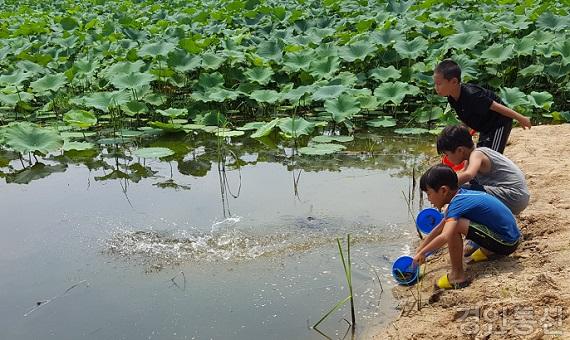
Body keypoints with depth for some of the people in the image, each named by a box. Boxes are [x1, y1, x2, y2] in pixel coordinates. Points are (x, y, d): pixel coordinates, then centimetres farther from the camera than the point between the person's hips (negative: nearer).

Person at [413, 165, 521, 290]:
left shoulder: (457, 203, -20)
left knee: (455, 226, -23)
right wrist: (417, 252, 17)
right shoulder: (461, 196, 8)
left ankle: (457, 275, -13)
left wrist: (422, 253, -18)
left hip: (506, 243, -10)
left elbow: (444, 237, -32)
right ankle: (487, 250, 20)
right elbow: (438, 229, 16)